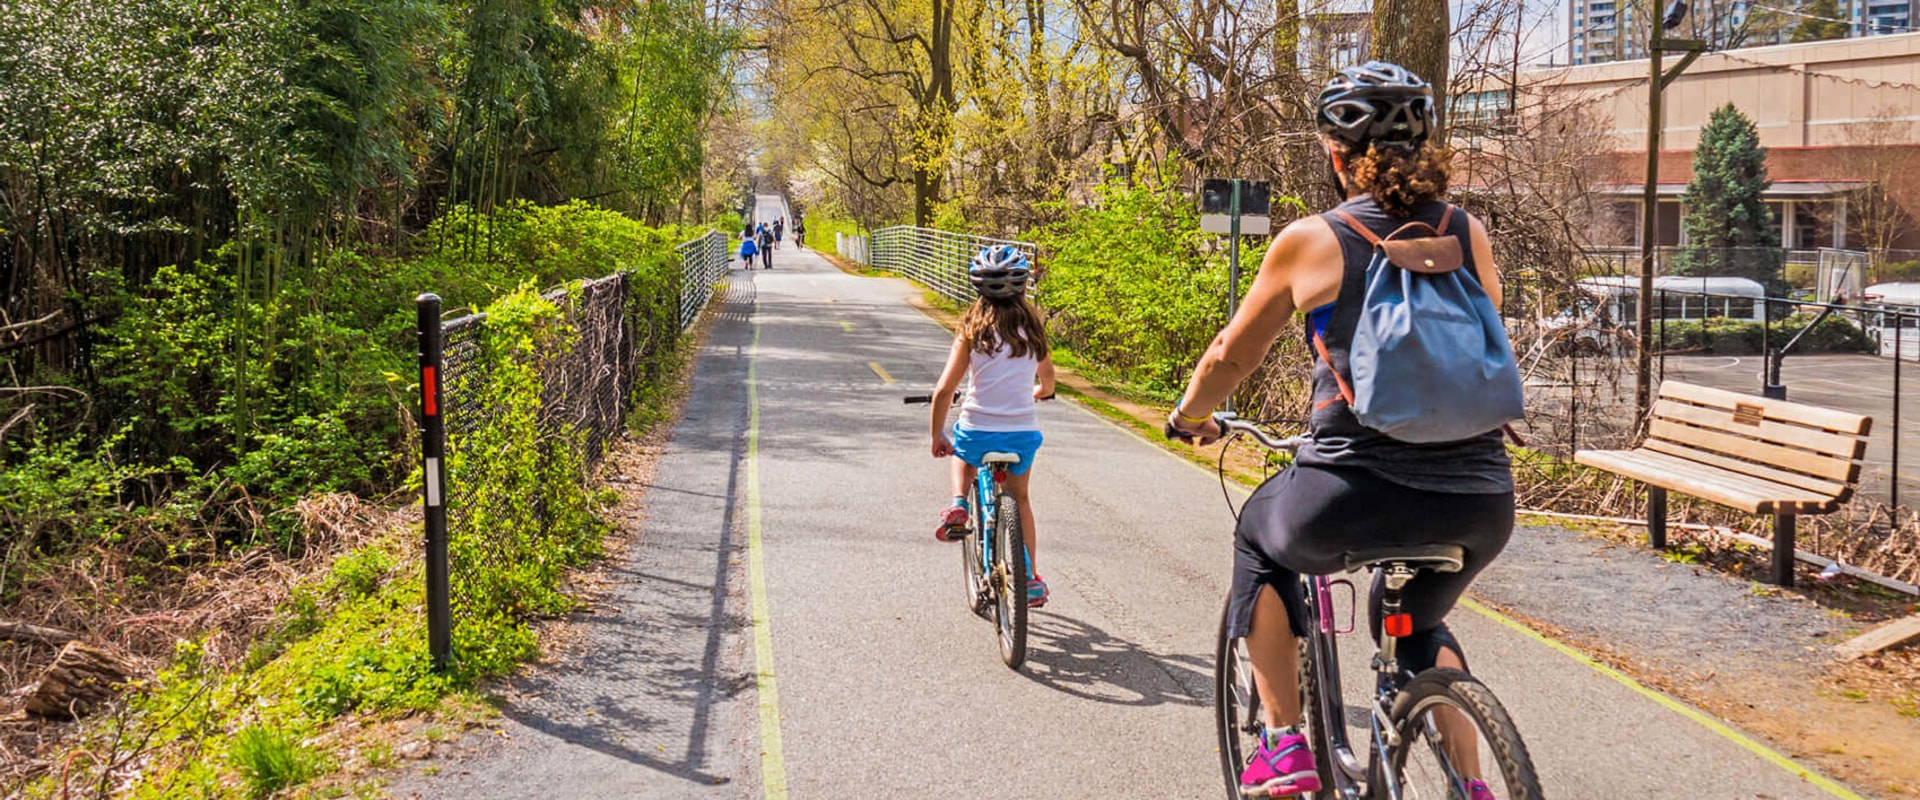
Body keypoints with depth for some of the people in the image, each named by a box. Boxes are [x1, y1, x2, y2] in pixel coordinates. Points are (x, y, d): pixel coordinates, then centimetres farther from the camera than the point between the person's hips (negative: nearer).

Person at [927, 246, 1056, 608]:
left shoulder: (973, 329, -8)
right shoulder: (1032, 327, 0)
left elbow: (944, 391, -11)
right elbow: (1047, 381, 16)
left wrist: (937, 436, 3)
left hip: (977, 431, -2)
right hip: (1023, 433, 2)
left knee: (962, 454, 35)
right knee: (1020, 498, 26)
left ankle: (958, 506, 10)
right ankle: (1031, 579, 25)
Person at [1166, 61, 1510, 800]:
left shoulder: (1309, 241, 0)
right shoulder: (1469, 234, 9)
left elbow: (1229, 359, 10)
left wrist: (1189, 418, 31)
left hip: (1355, 502, -4)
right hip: (1481, 508, 4)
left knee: (1260, 536, 31)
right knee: (1415, 622, 36)